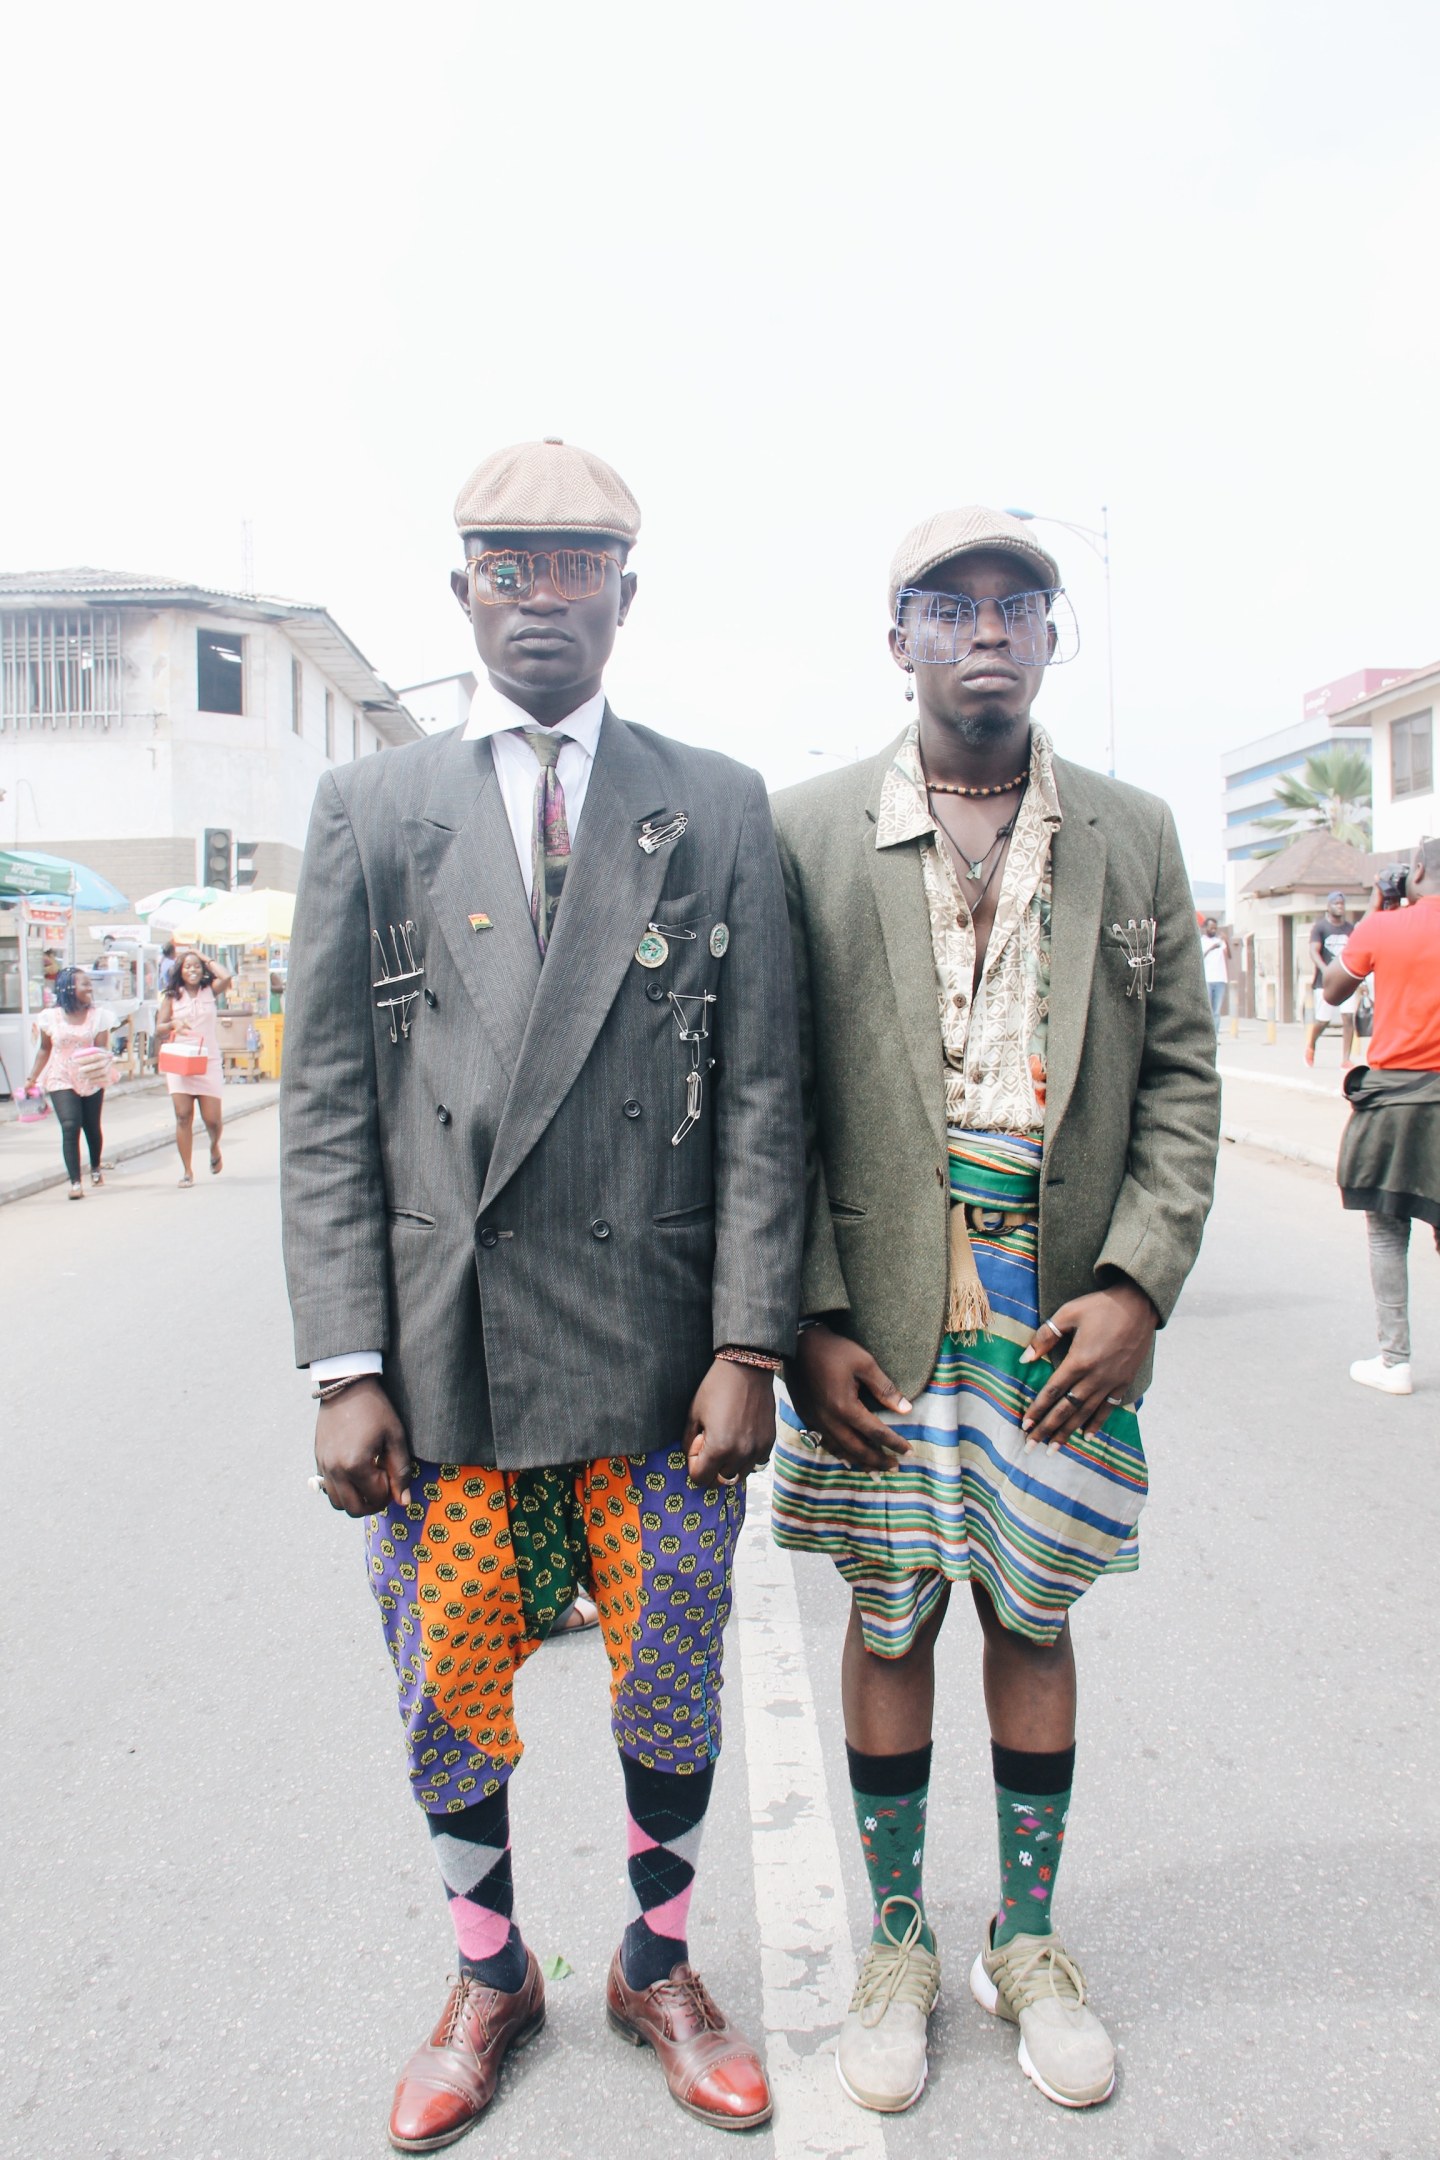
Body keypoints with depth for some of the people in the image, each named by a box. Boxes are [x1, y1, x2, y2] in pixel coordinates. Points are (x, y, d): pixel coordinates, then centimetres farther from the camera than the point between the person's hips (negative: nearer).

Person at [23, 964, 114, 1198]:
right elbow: (44, 1050, 9)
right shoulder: (52, 1016, -1)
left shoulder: (98, 1014, 0)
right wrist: (32, 1077, 5)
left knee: (92, 1127, 10)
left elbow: (102, 1048, -4)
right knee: (70, 1127, -14)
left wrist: (99, 1057, -27)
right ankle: (75, 1182, -12)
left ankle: (96, 1168, 38)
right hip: (61, 1080, -1)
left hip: (92, 1078, 1)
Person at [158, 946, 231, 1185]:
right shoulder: (172, 997, 9)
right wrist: (173, 1024, -17)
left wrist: (206, 958, 0)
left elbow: (225, 978, -13)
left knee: (213, 1118, -3)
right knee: (183, 1116, -7)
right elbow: (159, 1029, 5)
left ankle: (214, 1147, 32)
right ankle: (187, 1170, -1)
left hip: (208, 1062, 0)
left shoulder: (210, 991, 8)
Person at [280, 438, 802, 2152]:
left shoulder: (719, 807, 4)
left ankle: (658, 1969, 41)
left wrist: (748, 1342, -7)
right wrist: (345, 1367, -6)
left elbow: (761, 1096, 0)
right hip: (438, 1363, 1)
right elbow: (325, 1109, 1)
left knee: (673, 1702, 14)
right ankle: (487, 1979, 42)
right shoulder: (368, 810, 5)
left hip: (656, 1363, 0)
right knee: (449, 1705, 15)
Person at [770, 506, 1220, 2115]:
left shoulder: (1134, 838, 6)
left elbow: (1182, 1078, 5)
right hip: (878, 1329, -1)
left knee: (1033, 1620, 14)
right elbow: (772, 1100, -2)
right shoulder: (806, 834, 0)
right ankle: (897, 1946, 33)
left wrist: (1139, 1287, -7)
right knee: (889, 1621, 12)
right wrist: (808, 1320, -9)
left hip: (1067, 1327, 2)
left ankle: (1027, 1943, 36)